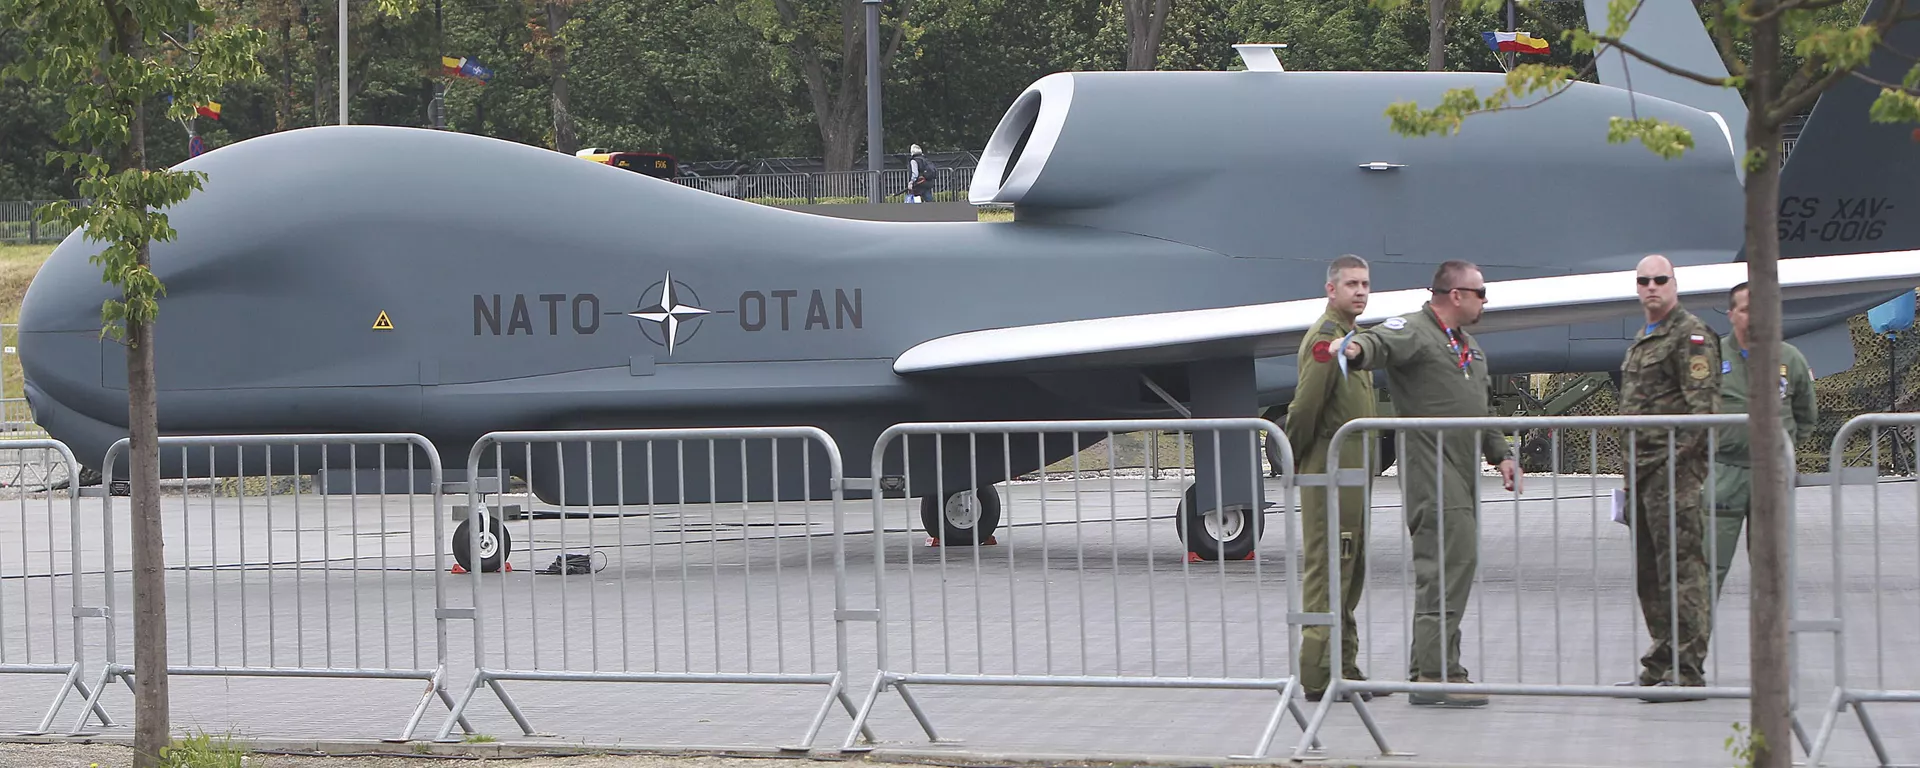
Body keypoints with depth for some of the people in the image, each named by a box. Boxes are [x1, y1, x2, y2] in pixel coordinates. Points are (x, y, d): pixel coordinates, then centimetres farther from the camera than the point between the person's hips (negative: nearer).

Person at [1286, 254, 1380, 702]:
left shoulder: (1347, 336, 19)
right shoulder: (1326, 337, -15)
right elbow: (1306, 404, -22)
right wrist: (1295, 459, -12)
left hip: (1351, 470, 11)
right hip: (1329, 468, -11)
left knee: (1350, 574, 14)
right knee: (1328, 570, -9)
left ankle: (1343, 666, 20)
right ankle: (1319, 675, -8)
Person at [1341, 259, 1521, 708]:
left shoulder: (1468, 347, 24)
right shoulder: (1416, 331, -8)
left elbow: (1483, 409, 31)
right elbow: (1383, 343, -29)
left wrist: (1500, 455, 22)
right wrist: (1358, 348, -51)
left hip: (1461, 475, 10)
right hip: (1430, 469, -10)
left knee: (1449, 567, 12)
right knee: (1449, 563, -15)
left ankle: (1427, 668, 18)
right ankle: (1436, 675, -17)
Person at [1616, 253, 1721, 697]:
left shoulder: (1691, 335, -7)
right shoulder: (1643, 340, 22)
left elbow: (1703, 403, -15)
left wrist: (1681, 454, -23)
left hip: (1676, 465, -10)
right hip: (1642, 468, 10)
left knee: (1680, 566, -11)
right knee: (1647, 570, 12)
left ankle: (1687, 669, -12)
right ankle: (1661, 664, 18)